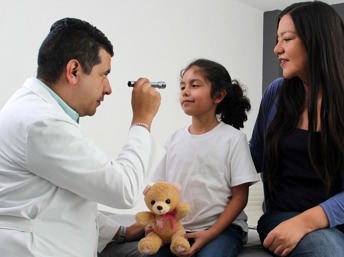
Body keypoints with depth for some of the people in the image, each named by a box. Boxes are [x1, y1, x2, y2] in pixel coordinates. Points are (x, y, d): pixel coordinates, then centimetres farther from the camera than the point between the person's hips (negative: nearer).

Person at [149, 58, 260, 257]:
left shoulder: (233, 138, -5)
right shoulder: (174, 139, 7)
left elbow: (240, 197, -5)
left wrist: (210, 234, -13)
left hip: (222, 227, -3)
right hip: (176, 229, 4)